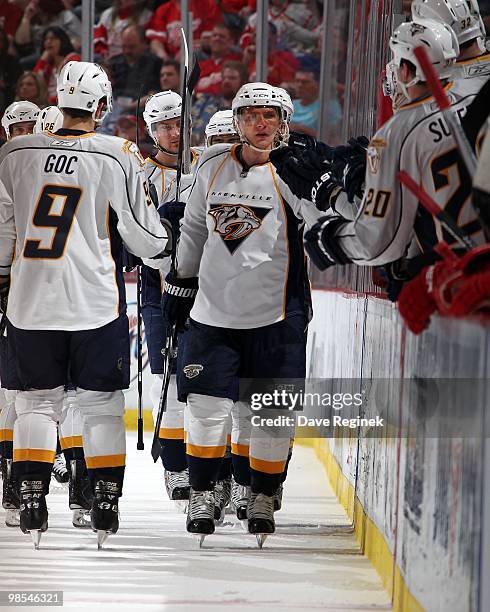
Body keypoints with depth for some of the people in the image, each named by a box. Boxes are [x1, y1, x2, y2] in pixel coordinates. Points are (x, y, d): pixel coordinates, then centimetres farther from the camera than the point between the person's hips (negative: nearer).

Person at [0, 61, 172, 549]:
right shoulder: (118, 158, -7)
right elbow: (146, 240, -2)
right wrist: (164, 238, 21)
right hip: (95, 306, -2)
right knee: (102, 405, 10)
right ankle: (105, 502, 10)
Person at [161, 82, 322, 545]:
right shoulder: (214, 166, 5)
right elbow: (194, 228, 19)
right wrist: (181, 281, 22)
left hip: (274, 315, -3)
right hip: (213, 311, 3)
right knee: (206, 406, 0)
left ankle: (263, 498, 21)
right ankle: (202, 494, 15)